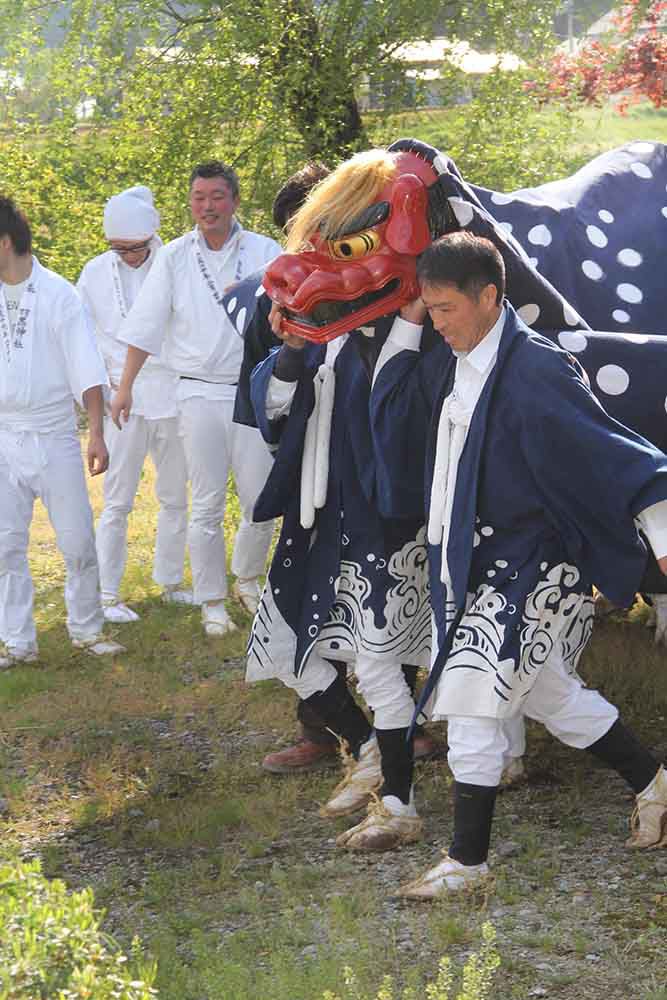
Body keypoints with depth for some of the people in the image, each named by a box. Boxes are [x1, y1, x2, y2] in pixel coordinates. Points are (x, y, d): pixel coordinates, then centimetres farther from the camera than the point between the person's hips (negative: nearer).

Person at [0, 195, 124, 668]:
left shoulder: (58, 295, -6)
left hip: (54, 437, -3)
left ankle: (87, 629, 20)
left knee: (78, 541, 2)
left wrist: (97, 434, -10)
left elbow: (87, 372, -6)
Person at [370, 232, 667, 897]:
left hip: (532, 564, -9)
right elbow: (388, 401, 21)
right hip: (473, 558, 9)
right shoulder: (449, 365, 5)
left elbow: (611, 451, -20)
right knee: (547, 692, 20)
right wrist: (407, 323, 7)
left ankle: (467, 859, -5)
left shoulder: (535, 369, -19)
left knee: (469, 688, -14)